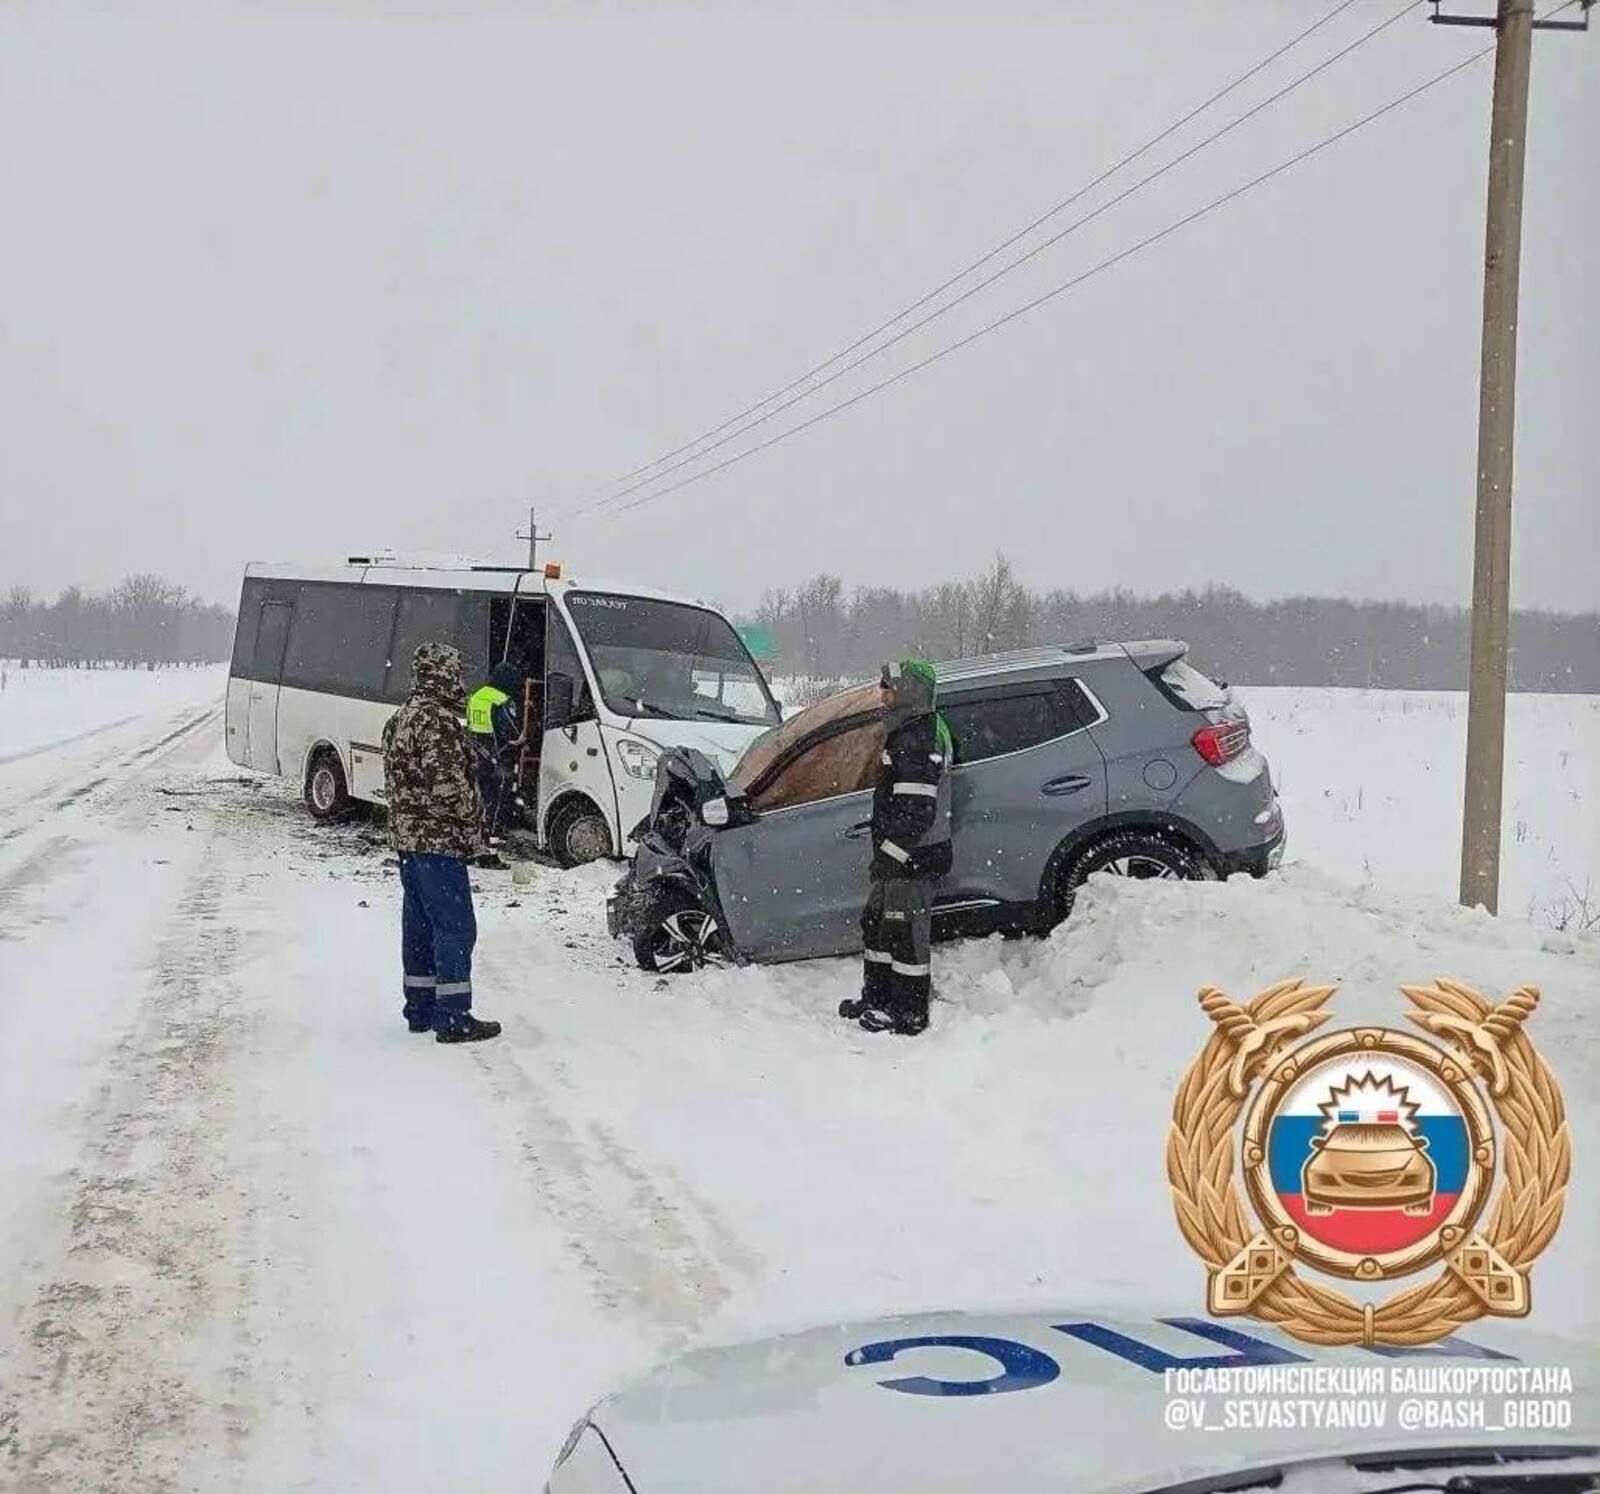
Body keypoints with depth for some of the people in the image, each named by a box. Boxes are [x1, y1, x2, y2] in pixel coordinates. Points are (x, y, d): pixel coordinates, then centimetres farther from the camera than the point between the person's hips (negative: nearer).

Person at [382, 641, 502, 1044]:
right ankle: (453, 1018, -5)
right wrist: (473, 827, -8)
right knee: (455, 928, -6)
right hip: (440, 841, -10)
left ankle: (420, 1010, 21)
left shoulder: (399, 720, 15)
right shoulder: (438, 720, -17)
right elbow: (449, 784, -22)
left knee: (418, 927, 14)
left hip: (407, 840, 10)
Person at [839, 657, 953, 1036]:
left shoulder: (917, 742, -21)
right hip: (901, 855, 11)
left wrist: (890, 855, -21)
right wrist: (883, 856, 23)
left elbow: (916, 811, -26)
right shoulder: (911, 732, 14)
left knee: (905, 933, -2)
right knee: (876, 923, 20)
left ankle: (910, 1015, 7)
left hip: (912, 859, -11)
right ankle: (877, 999, 32)